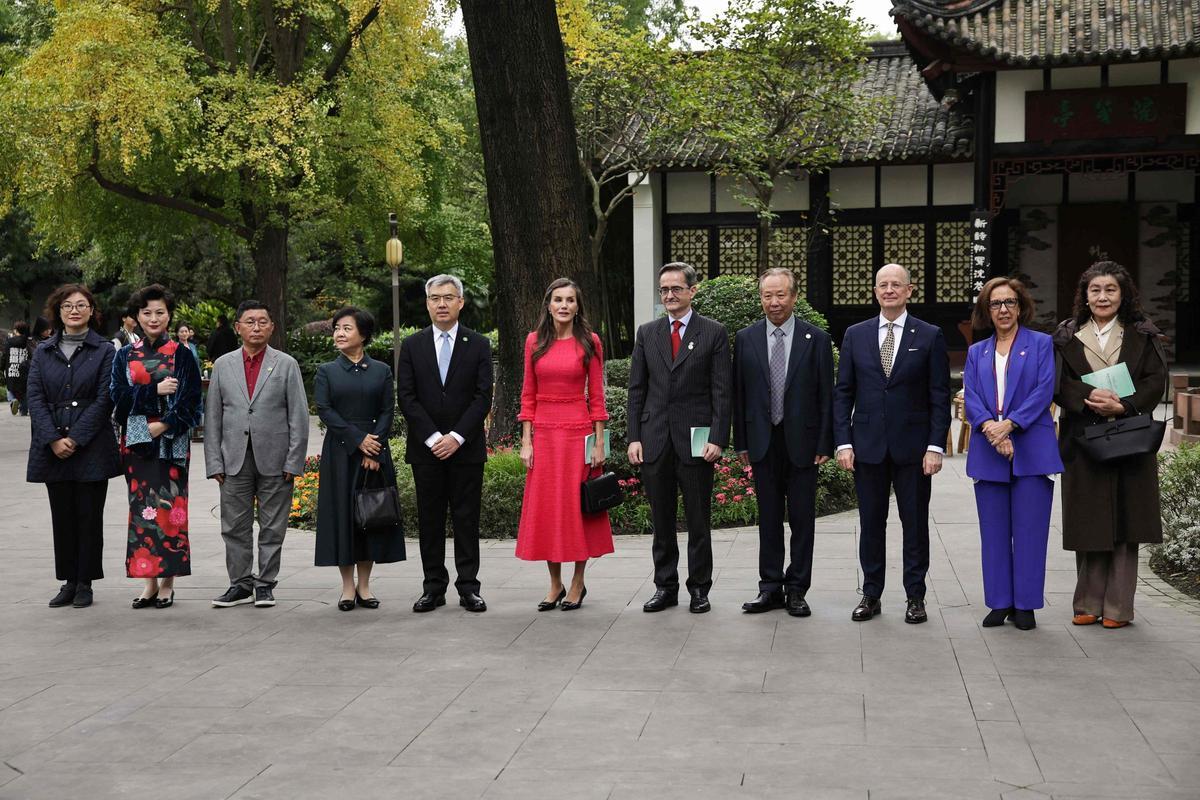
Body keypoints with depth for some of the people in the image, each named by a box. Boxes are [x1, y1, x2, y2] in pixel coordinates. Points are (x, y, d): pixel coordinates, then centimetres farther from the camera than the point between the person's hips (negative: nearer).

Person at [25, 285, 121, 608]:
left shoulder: (104, 351, 1)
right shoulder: (43, 352, 10)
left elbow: (104, 399, -6)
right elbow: (35, 398, 3)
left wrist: (75, 439, -12)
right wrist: (53, 440, -10)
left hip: (90, 448, -3)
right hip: (52, 448, 3)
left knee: (89, 516, 1)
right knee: (62, 516, 7)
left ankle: (85, 584, 10)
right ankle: (68, 581, 16)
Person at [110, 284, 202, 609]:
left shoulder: (182, 355, 2)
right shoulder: (125, 356, 10)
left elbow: (191, 403, -4)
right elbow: (118, 395, -1)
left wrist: (163, 426, -15)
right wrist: (155, 390, -12)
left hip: (171, 441, -2)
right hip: (136, 441, 3)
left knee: (169, 507, -3)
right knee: (142, 507, 1)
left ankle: (167, 582, 3)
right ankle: (150, 580, 7)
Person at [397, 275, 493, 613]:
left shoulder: (478, 345, 3)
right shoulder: (412, 345, 6)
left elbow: (483, 397, -3)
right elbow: (406, 397, 0)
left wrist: (457, 437, -12)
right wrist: (432, 438, -10)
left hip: (466, 446, -1)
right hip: (425, 447, 1)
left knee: (466, 518, 2)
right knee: (430, 519, 5)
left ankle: (468, 586, 7)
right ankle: (434, 587, 11)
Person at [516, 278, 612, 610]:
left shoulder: (589, 342, -1)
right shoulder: (535, 341, 6)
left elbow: (596, 396, -1)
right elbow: (528, 395, 7)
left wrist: (599, 443, -5)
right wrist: (526, 441, 0)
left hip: (578, 432, -2)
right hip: (543, 433, 3)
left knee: (578, 505, 3)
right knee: (545, 507, 5)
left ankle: (578, 583, 15)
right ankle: (555, 585, 17)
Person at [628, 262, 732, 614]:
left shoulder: (714, 333, 0)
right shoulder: (647, 333, 9)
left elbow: (722, 391, -3)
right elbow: (636, 389, 9)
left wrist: (717, 439, -11)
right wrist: (634, 437, 1)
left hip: (695, 439, -3)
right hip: (654, 440, 3)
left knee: (698, 521, 5)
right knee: (661, 520, 9)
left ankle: (699, 589, 15)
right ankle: (665, 587, 18)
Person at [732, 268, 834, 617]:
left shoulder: (817, 339, -2)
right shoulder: (745, 338, 3)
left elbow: (826, 396, -2)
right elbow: (738, 393, 6)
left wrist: (824, 444, -6)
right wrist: (741, 442, 3)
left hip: (802, 442, -2)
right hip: (763, 442, 2)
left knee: (802, 519, 4)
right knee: (768, 518, 9)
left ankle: (797, 590, 13)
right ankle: (770, 588, 17)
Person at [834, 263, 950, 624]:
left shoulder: (930, 336, 2)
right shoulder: (855, 335, 7)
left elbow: (939, 396, 0)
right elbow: (843, 392, 6)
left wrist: (936, 446, -8)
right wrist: (843, 442, -2)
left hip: (913, 446, -1)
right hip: (868, 445, 2)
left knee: (915, 523, 5)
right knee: (870, 523, 7)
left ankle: (915, 597, 15)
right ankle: (871, 595, 17)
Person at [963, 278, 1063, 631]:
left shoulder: (1041, 344, 7)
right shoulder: (976, 352, 16)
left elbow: (1044, 391, -4)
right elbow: (970, 398, 5)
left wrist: (1010, 424, -16)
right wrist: (990, 427, -15)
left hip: (1031, 449, -3)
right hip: (988, 452, 3)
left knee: (1029, 529, -3)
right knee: (994, 531, 4)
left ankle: (1025, 604, 3)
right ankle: (1000, 602, 12)